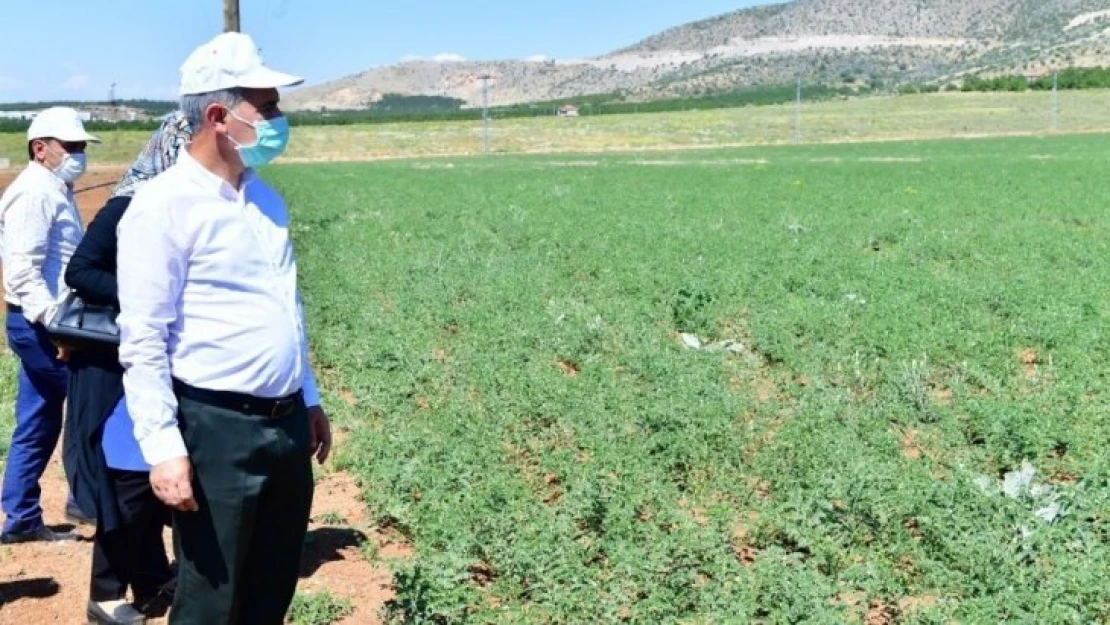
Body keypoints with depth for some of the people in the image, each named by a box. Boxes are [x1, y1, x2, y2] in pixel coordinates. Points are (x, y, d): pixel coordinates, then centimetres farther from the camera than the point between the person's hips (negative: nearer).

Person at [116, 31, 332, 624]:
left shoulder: (266, 200, 11)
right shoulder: (162, 206, -13)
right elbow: (142, 341, -16)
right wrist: (163, 447, -19)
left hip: (287, 423, 8)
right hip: (216, 429, -7)